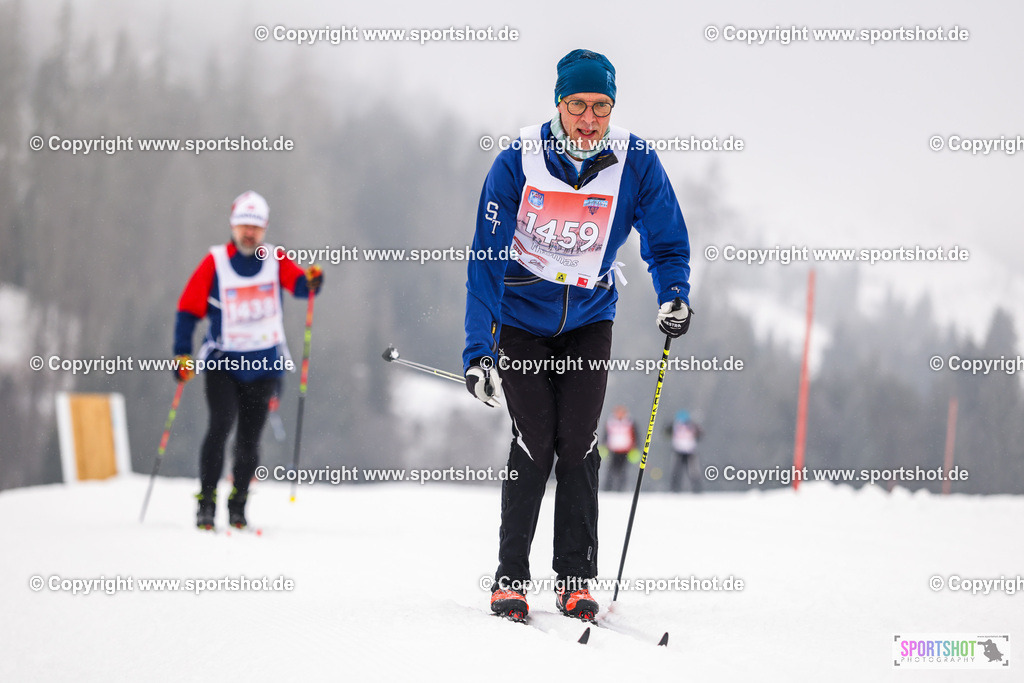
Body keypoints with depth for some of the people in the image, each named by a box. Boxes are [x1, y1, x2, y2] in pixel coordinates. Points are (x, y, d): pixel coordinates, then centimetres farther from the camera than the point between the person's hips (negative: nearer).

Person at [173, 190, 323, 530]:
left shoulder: (275, 260, 3)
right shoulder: (214, 262, -2)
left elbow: (299, 283, -13)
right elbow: (189, 308, -1)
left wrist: (312, 281, -37)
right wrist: (182, 354, -9)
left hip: (264, 364, 2)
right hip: (222, 361, -2)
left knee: (249, 438, 3)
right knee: (221, 425, -18)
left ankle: (237, 505, 17)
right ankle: (206, 501, -13)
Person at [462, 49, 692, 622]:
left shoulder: (636, 163, -14)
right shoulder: (519, 162, -18)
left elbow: (668, 243, -2)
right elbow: (487, 261, -16)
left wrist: (674, 296, -24)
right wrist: (478, 353, -23)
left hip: (589, 320, 1)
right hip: (522, 319, -1)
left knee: (577, 444, -8)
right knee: (534, 442, -11)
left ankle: (576, 577, 3)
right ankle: (511, 577, 1)